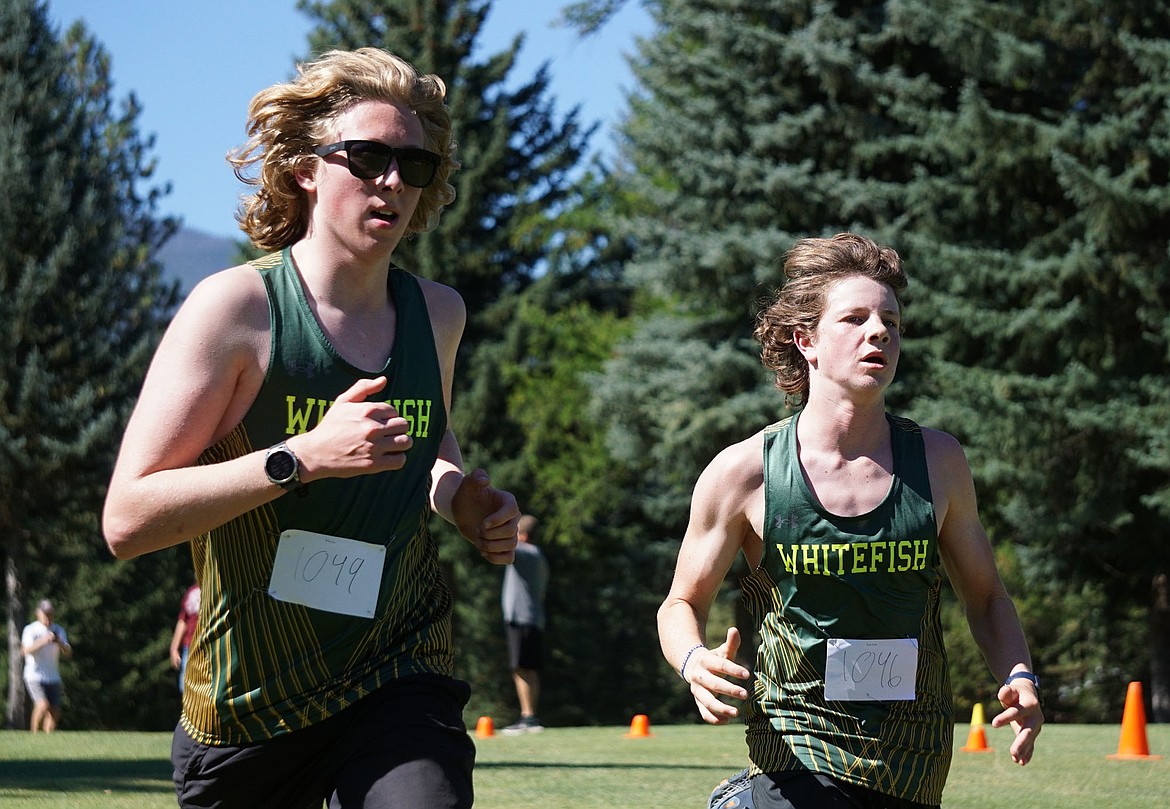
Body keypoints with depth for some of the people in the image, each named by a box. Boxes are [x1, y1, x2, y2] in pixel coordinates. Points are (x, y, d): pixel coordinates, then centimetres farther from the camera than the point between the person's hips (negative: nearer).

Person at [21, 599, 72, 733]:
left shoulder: (58, 630, 9)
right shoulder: (31, 630, -5)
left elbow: (68, 653, -1)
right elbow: (26, 650, -21)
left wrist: (59, 642, -22)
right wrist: (43, 641, -36)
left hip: (53, 678, 5)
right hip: (34, 677, -5)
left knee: (55, 712, 1)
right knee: (42, 705, -22)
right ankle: (34, 735, -7)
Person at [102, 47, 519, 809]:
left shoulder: (439, 314, 6)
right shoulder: (236, 306, -11)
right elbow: (127, 518, -17)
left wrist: (464, 495, 7)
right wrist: (301, 458, -25)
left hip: (401, 680, 2)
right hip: (251, 704, -2)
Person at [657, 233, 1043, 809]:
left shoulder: (938, 462, 2)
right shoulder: (742, 472, -4)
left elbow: (984, 596, 14)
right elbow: (683, 603, 8)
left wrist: (1019, 680, -3)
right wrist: (695, 662, -13)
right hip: (799, 755, -3)